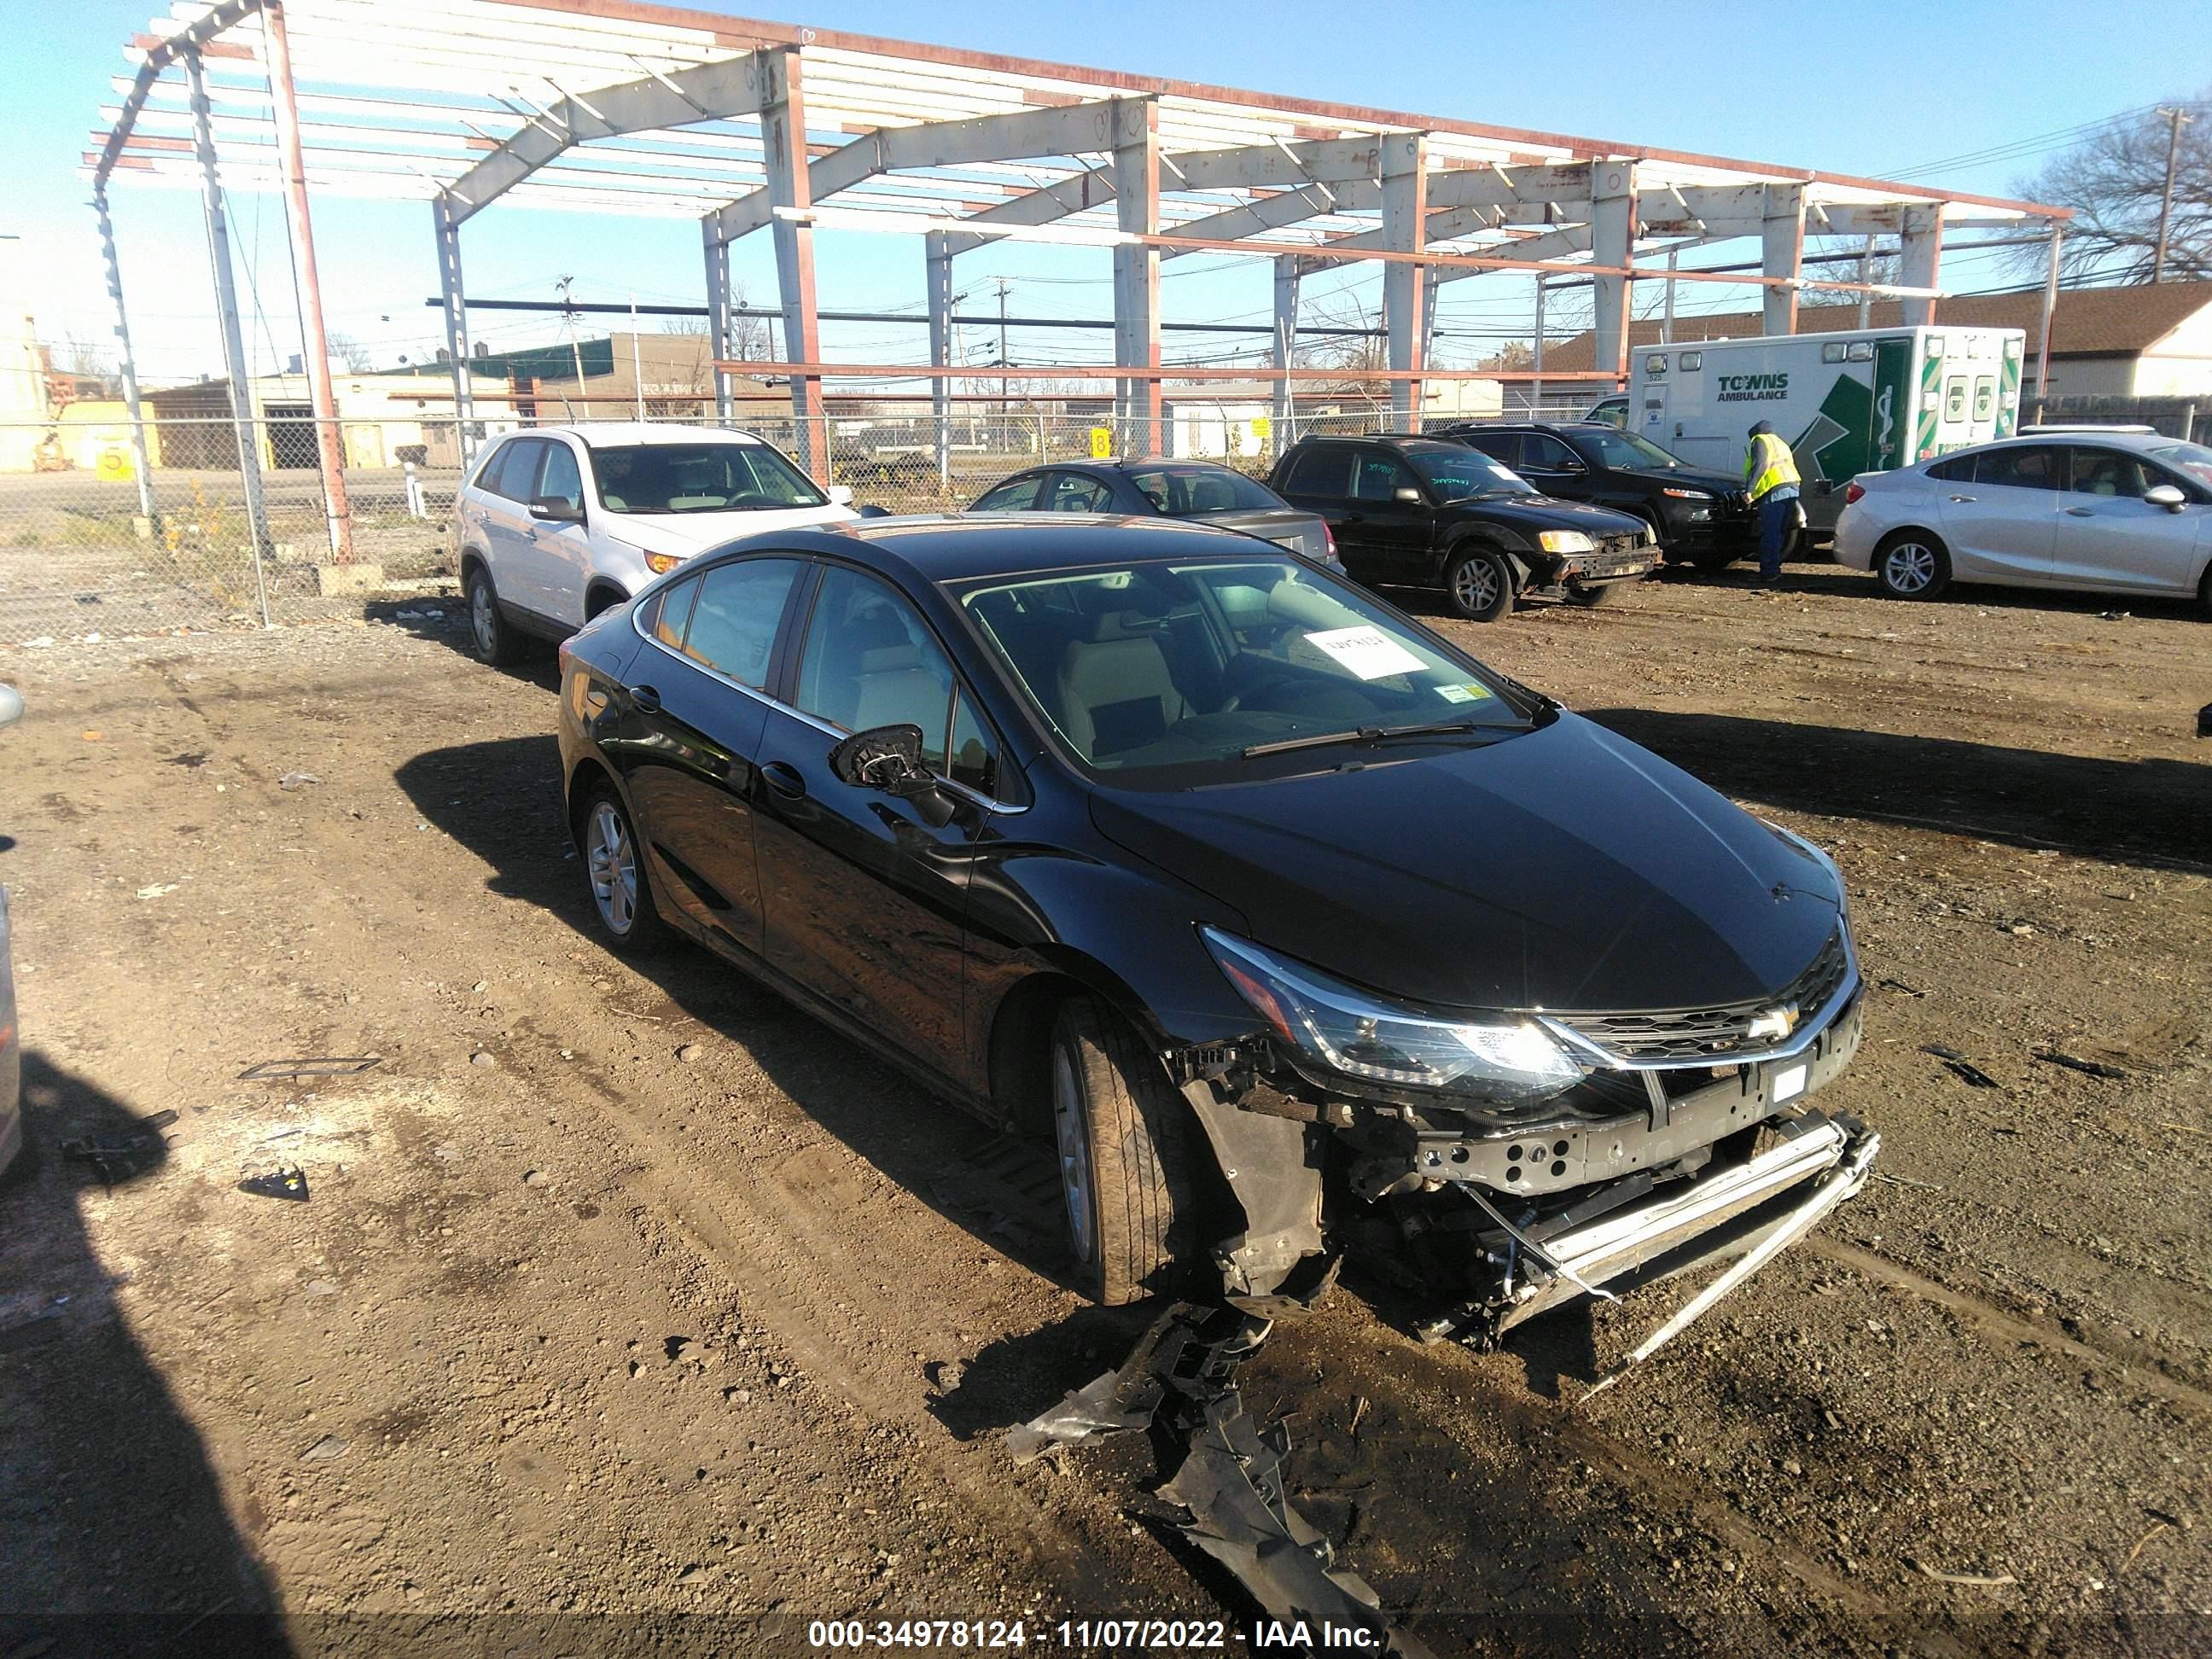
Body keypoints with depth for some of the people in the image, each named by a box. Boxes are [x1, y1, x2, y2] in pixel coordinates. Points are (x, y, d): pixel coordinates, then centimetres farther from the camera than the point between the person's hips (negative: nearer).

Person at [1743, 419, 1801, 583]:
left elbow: (1760, 464, -11)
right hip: (1792, 489, 9)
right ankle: (1774, 569, 18)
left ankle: (1769, 572, -12)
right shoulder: (1780, 444, 32)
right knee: (1779, 533, 15)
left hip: (1775, 491, -9)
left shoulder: (1760, 441, 5)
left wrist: (1749, 489, -15)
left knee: (1770, 534, -9)